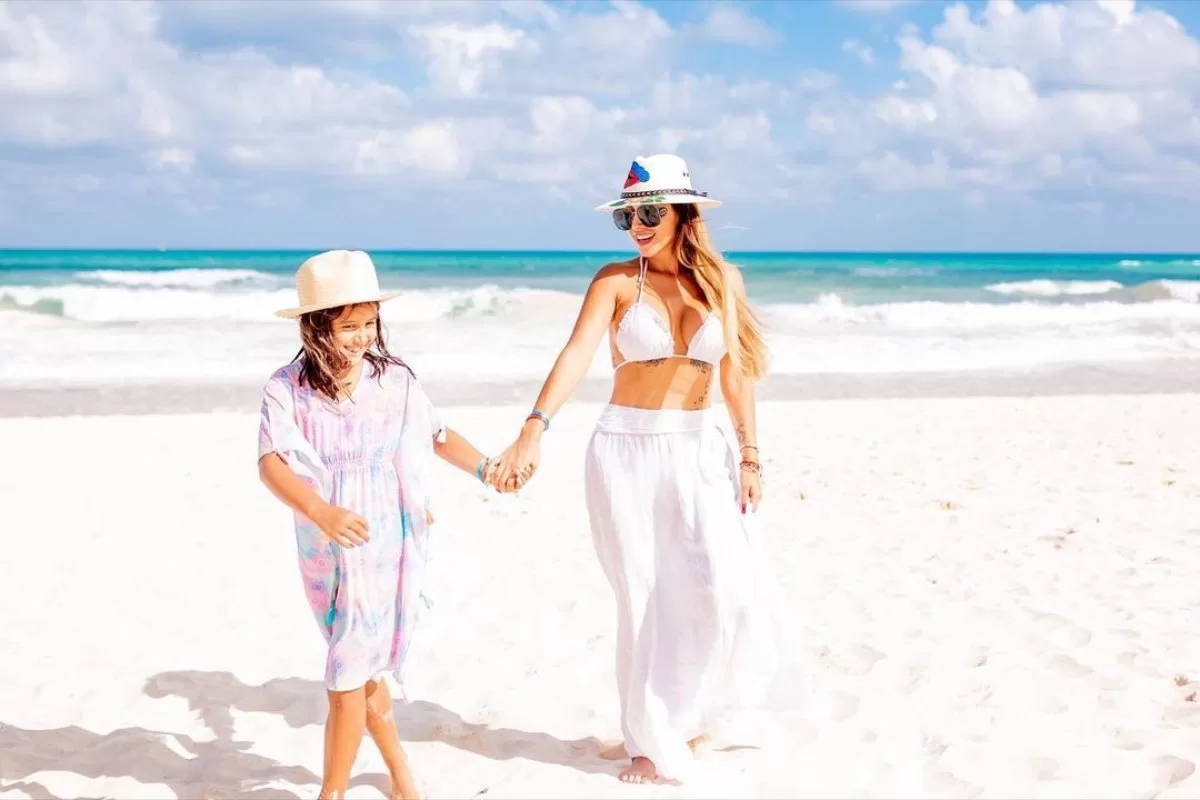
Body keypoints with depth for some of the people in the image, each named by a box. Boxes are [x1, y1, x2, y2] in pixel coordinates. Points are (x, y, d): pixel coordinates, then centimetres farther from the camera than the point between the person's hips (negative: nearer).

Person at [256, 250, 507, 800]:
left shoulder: (395, 380, -7)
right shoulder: (288, 389, -9)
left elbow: (437, 435, 9)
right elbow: (271, 463, -23)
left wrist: (483, 467, -8)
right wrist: (322, 512, -40)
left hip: (383, 548, -2)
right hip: (325, 552, 2)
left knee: (347, 676, -2)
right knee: (361, 666, 17)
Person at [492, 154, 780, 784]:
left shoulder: (723, 279, 3)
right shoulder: (616, 280, -5)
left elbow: (736, 373, 7)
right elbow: (576, 354, -19)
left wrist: (750, 457, 5)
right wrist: (533, 430, -34)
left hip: (699, 451, 2)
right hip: (626, 450, -2)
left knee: (723, 588, -12)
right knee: (642, 602, 3)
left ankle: (693, 705, 18)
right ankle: (655, 742, 19)